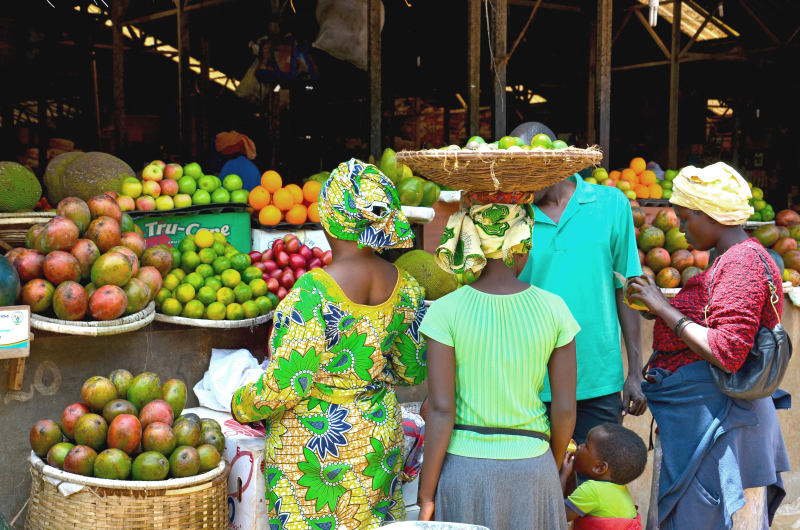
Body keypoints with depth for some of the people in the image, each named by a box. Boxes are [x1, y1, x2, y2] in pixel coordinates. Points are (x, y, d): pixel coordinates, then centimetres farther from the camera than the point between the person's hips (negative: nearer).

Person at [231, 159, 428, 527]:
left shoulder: (313, 293, -23)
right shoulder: (404, 287, -5)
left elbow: (284, 388, -21)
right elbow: (413, 372, 8)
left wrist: (241, 406, -1)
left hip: (314, 446, -6)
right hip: (380, 441, 6)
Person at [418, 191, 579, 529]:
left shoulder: (446, 311, -10)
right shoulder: (553, 309, -5)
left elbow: (440, 410, -11)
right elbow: (565, 409, -2)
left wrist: (426, 496, -3)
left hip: (464, 466, -1)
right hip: (531, 467, 1)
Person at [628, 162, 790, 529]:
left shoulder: (742, 264, -17)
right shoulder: (735, 259, 14)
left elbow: (727, 354, -25)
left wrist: (665, 309, -18)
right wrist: (660, 306, 11)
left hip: (715, 415, -10)